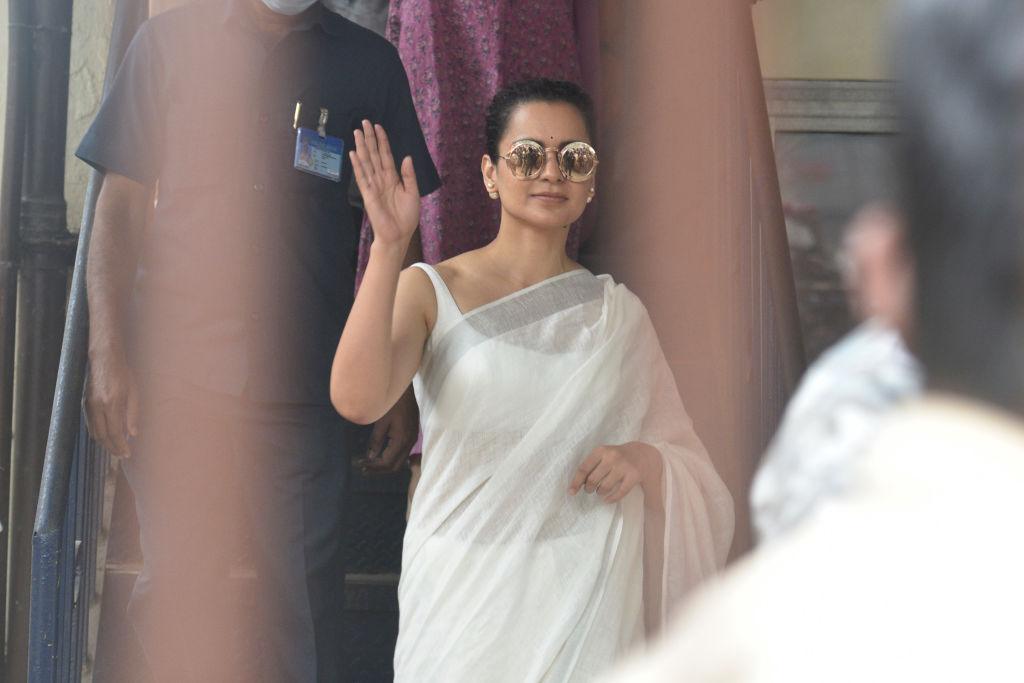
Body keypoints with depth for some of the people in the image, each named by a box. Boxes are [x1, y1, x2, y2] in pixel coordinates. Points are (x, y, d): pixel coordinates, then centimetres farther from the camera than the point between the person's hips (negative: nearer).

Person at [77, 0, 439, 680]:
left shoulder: (369, 63, 10)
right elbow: (122, 207, 8)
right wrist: (107, 353, -2)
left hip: (307, 386, 0)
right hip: (174, 375, 0)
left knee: (304, 606, 0)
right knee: (174, 594, 4)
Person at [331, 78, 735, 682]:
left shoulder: (619, 312, 6)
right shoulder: (431, 291, -2)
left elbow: (690, 468, 10)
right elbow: (357, 400, -21)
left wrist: (641, 460, -13)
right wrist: (388, 246, -27)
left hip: (582, 601, 2)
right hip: (462, 594, -2)